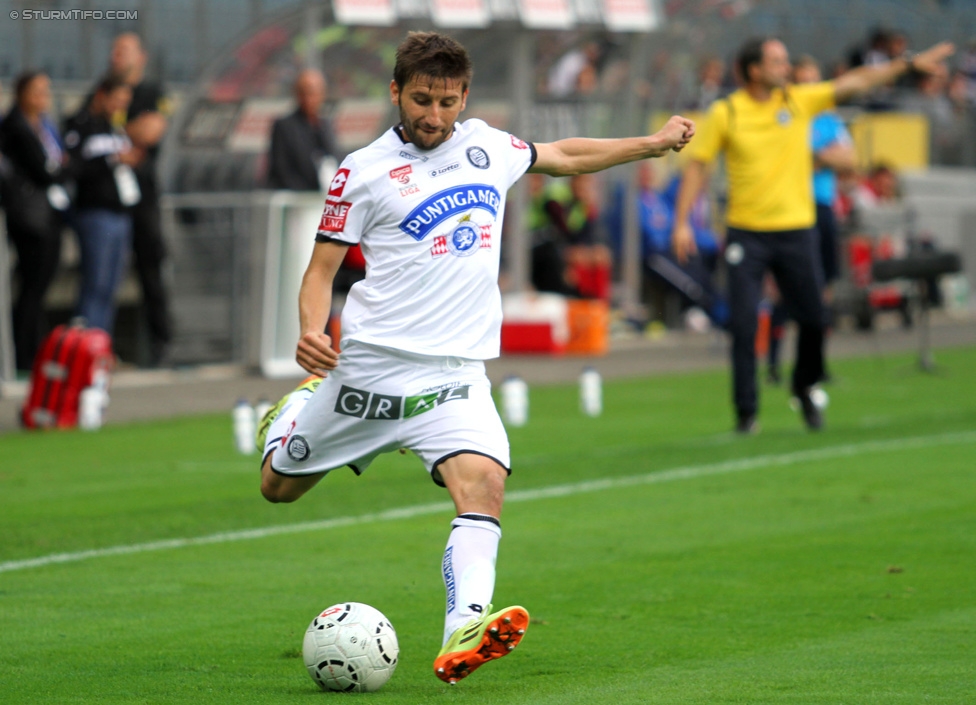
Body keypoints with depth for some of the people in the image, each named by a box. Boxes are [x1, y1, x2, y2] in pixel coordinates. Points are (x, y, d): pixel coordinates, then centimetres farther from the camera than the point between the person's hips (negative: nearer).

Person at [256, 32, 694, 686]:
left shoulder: (486, 146, 11)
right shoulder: (363, 171, -1)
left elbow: (563, 155, 31)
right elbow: (322, 267, 2)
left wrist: (652, 143, 33)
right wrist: (313, 331, -17)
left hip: (455, 374, 2)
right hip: (371, 364, -2)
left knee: (484, 482, -25)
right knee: (280, 486, 11)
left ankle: (464, 632, -37)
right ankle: (294, 415, 46)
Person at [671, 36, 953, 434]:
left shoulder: (800, 101, 3)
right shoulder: (725, 114, -4)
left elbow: (856, 83, 1)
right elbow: (697, 166, 0)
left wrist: (909, 64, -5)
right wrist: (681, 222, -6)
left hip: (795, 231, 2)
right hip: (746, 233, -2)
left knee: (813, 319, 2)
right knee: (743, 325, -6)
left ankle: (804, 390, 27)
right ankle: (746, 412, 5)